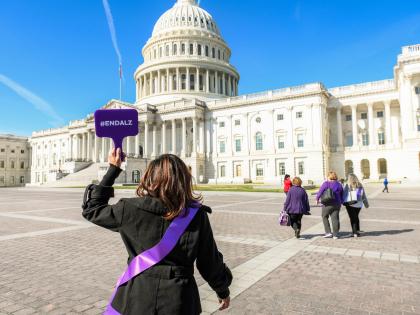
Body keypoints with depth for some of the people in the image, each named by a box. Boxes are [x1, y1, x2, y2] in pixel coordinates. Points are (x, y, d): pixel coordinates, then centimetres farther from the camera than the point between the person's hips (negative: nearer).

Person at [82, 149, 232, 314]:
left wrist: (113, 169, 4)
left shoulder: (131, 209, -15)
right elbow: (210, 261, -4)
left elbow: (92, 209, 3)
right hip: (178, 301, 0)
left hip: (137, 297, 1)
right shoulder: (197, 216, -13)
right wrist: (223, 290, 14)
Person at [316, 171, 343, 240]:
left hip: (327, 204, -4)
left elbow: (320, 192, -8)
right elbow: (342, 195, 15)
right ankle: (335, 235, 8)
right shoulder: (339, 184, 8)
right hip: (337, 204, 4)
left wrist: (317, 199, 8)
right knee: (335, 219, 6)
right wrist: (341, 202, 27)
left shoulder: (326, 184, -9)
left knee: (325, 217, 13)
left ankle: (328, 232, 7)